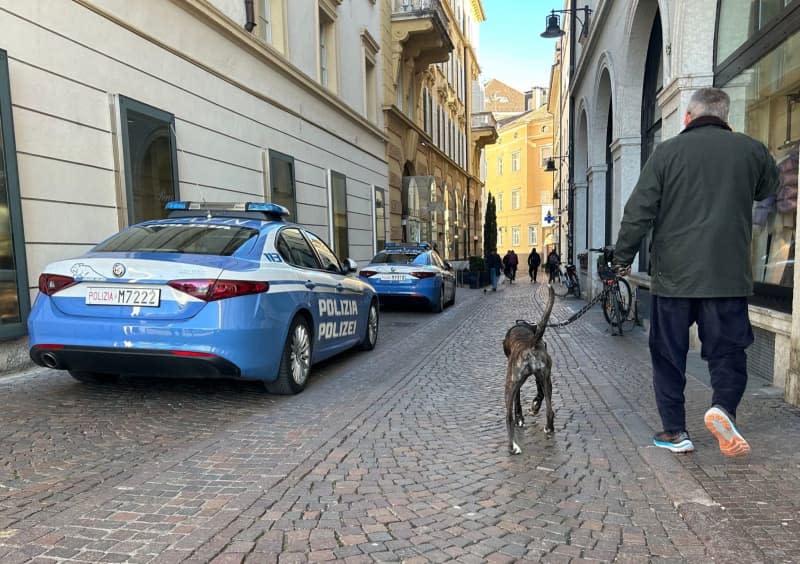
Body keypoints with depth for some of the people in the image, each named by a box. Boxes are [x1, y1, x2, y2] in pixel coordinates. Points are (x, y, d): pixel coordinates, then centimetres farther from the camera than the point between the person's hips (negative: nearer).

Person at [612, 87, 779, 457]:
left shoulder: (667, 151, -2)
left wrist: (622, 257, 5)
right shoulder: (750, 149, 4)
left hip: (673, 274, -1)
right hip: (728, 274, 1)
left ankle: (674, 432, 14)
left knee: (668, 354, 10)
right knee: (727, 349, 12)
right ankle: (723, 407, -13)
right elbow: (769, 188, 26)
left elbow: (638, 212, -5)